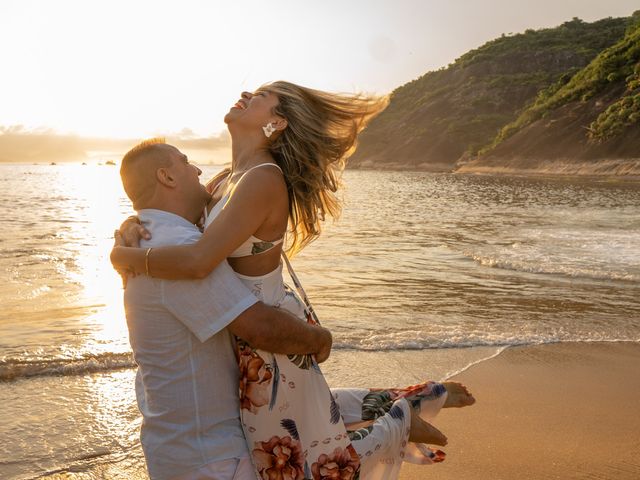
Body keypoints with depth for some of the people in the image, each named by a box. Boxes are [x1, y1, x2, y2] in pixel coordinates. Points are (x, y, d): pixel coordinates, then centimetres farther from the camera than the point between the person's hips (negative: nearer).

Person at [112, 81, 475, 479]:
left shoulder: (263, 179, -26)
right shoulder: (226, 181, 1)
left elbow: (198, 261, -36)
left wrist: (125, 256, -20)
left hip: (268, 340, -9)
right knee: (309, 410, 32)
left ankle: (400, 424, 25)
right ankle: (418, 398, 38)